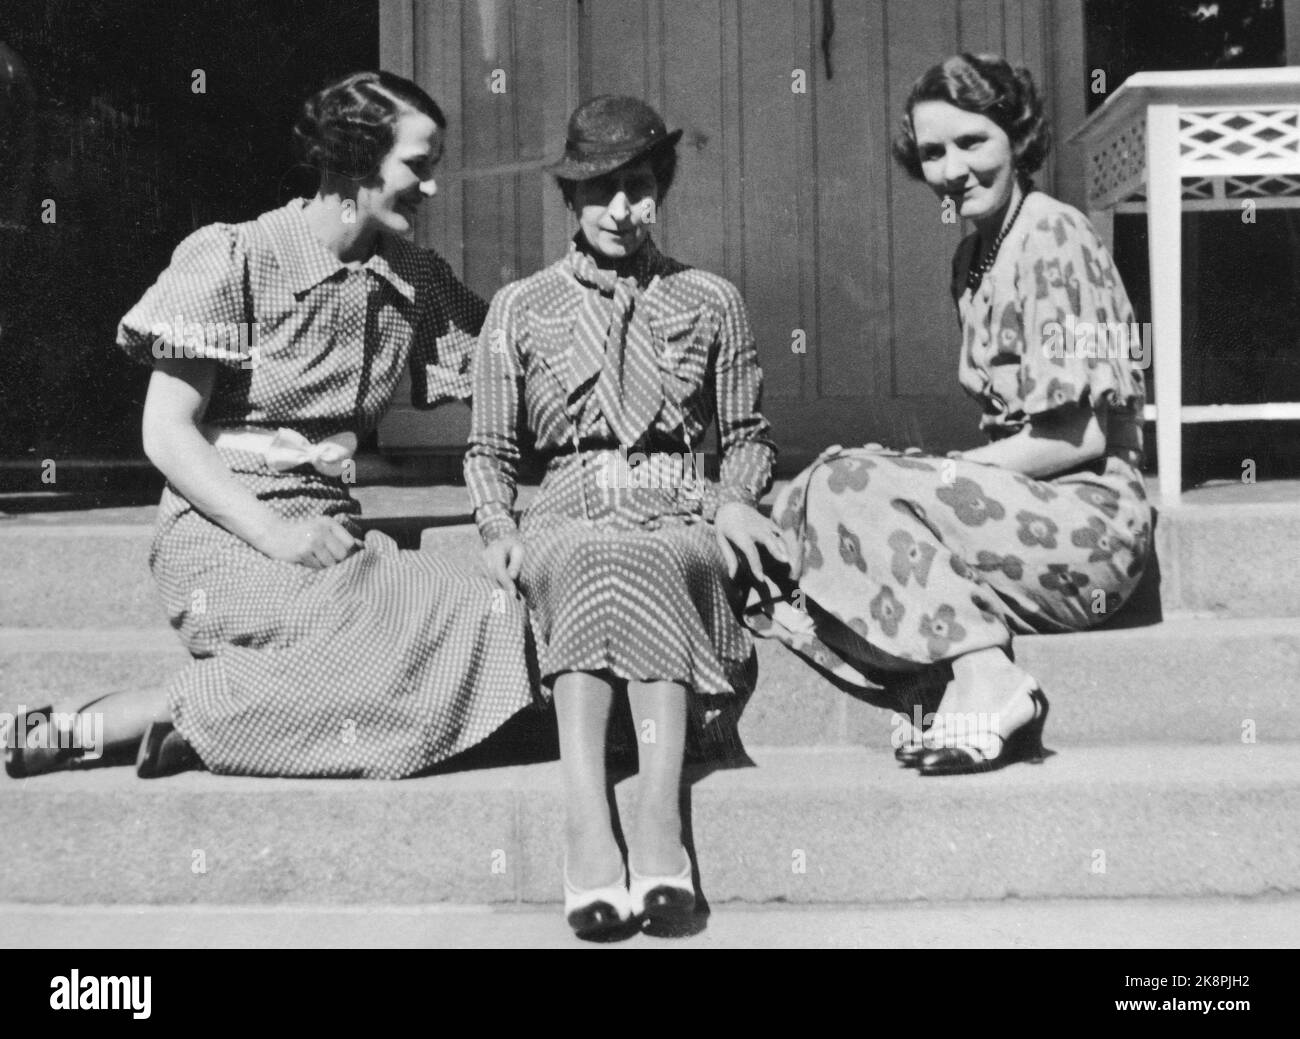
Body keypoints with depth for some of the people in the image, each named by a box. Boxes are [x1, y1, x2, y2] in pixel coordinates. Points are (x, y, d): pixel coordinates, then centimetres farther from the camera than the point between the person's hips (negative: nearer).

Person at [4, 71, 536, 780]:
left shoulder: (414, 277, 12)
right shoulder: (235, 260, -4)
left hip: (334, 530, 7)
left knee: (496, 621, -18)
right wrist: (274, 533, -19)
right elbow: (166, 433, -8)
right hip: (226, 533, -6)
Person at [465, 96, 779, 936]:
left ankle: (660, 823, -49)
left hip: (681, 522, 0)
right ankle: (589, 832, -48)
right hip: (567, 522, 0)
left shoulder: (710, 301, 19)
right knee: (590, 559, -37)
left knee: (645, 563, -37)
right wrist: (499, 528, -1)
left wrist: (733, 500, 1)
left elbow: (747, 435, 21)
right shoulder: (521, 309, 17)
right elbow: (489, 449, 18)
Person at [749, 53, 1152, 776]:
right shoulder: (973, 257, 16)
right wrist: (940, 479, -1)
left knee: (850, 486, -21)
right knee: (802, 511, -3)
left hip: (1090, 514, -9)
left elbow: (1083, 435, -15)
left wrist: (948, 474, -12)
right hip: (1029, 507, 9)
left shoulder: (1053, 235, -10)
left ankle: (986, 678, -23)